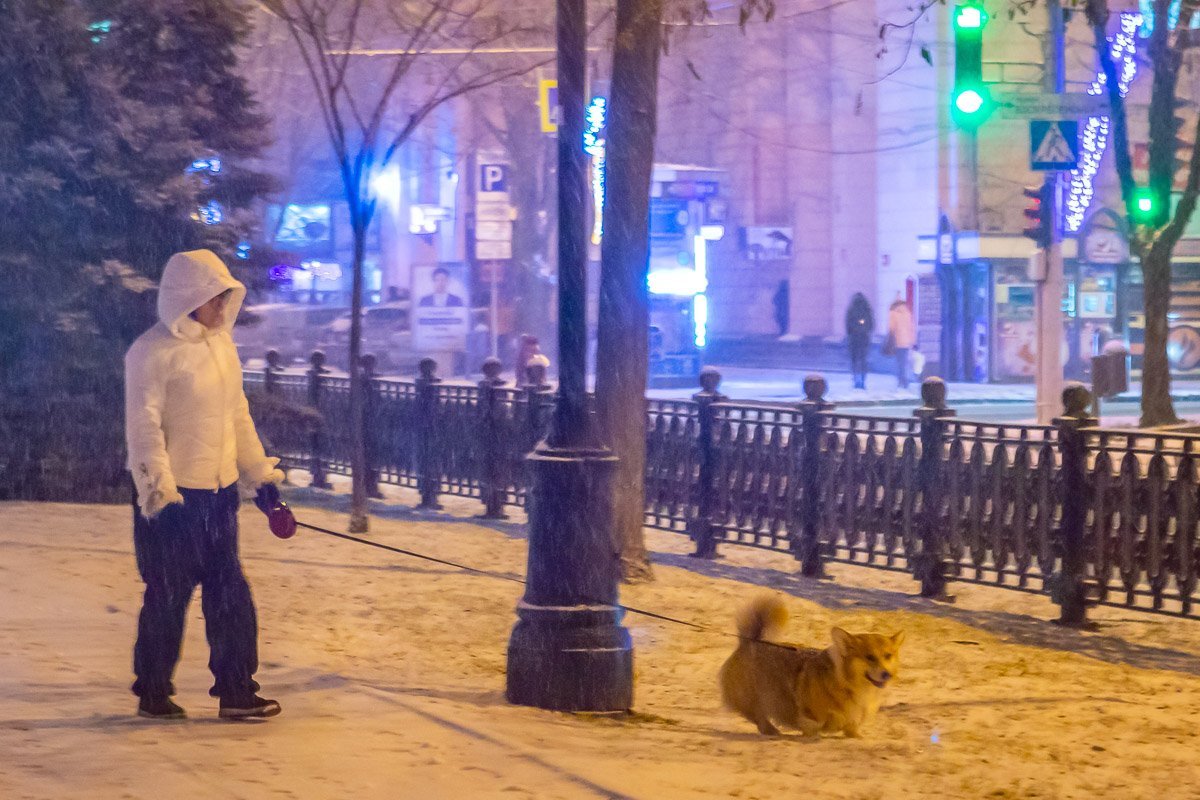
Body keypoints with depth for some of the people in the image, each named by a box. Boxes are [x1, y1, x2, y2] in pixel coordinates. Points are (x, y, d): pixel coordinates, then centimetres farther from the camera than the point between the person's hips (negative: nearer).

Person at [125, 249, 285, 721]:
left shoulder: (221, 344, 10)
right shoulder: (153, 352, -14)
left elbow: (238, 415, 18)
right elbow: (143, 429, -16)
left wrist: (260, 475, 17)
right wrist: (160, 495, -19)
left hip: (219, 494, 7)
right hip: (172, 500, -7)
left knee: (231, 595, 7)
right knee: (167, 598, 3)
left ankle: (236, 691, 15)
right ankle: (153, 694, 17)